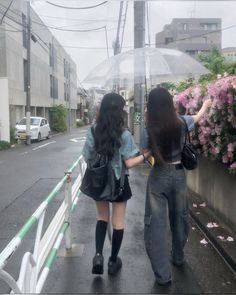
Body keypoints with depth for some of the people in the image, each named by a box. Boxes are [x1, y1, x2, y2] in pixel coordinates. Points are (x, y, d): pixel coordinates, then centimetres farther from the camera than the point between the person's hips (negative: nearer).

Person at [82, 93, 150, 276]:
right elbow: (129, 163, -15)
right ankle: (113, 261, 24)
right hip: (118, 182, -3)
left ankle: (98, 255, 6)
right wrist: (146, 155, -3)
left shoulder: (93, 133, -7)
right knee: (118, 222, 12)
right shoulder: (124, 135, -15)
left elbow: (87, 158, -1)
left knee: (102, 218, 21)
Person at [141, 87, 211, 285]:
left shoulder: (149, 129, -14)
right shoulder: (181, 122, -5)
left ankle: (163, 274, 5)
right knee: (179, 216, 21)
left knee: (157, 222, 3)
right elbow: (198, 116, 16)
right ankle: (178, 257, 41)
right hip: (178, 174, 4)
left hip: (159, 176, -3)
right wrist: (206, 104, 38)